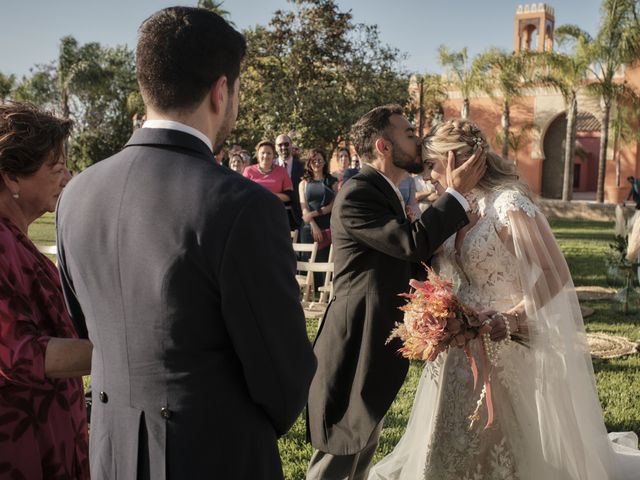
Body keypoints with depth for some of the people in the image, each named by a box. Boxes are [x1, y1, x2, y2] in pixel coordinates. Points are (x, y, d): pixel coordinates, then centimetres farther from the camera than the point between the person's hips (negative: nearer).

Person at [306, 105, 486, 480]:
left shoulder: (386, 192, 14)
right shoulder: (357, 193, -18)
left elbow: (407, 259, 15)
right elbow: (412, 243, -25)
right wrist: (457, 194, -16)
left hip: (377, 342, 10)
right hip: (357, 344, -10)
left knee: (363, 444, 21)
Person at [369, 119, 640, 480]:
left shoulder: (509, 205, -19)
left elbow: (557, 273, -19)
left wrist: (516, 317, -25)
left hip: (505, 344, -7)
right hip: (465, 343, 8)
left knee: (501, 440, 9)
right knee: (459, 440, 19)